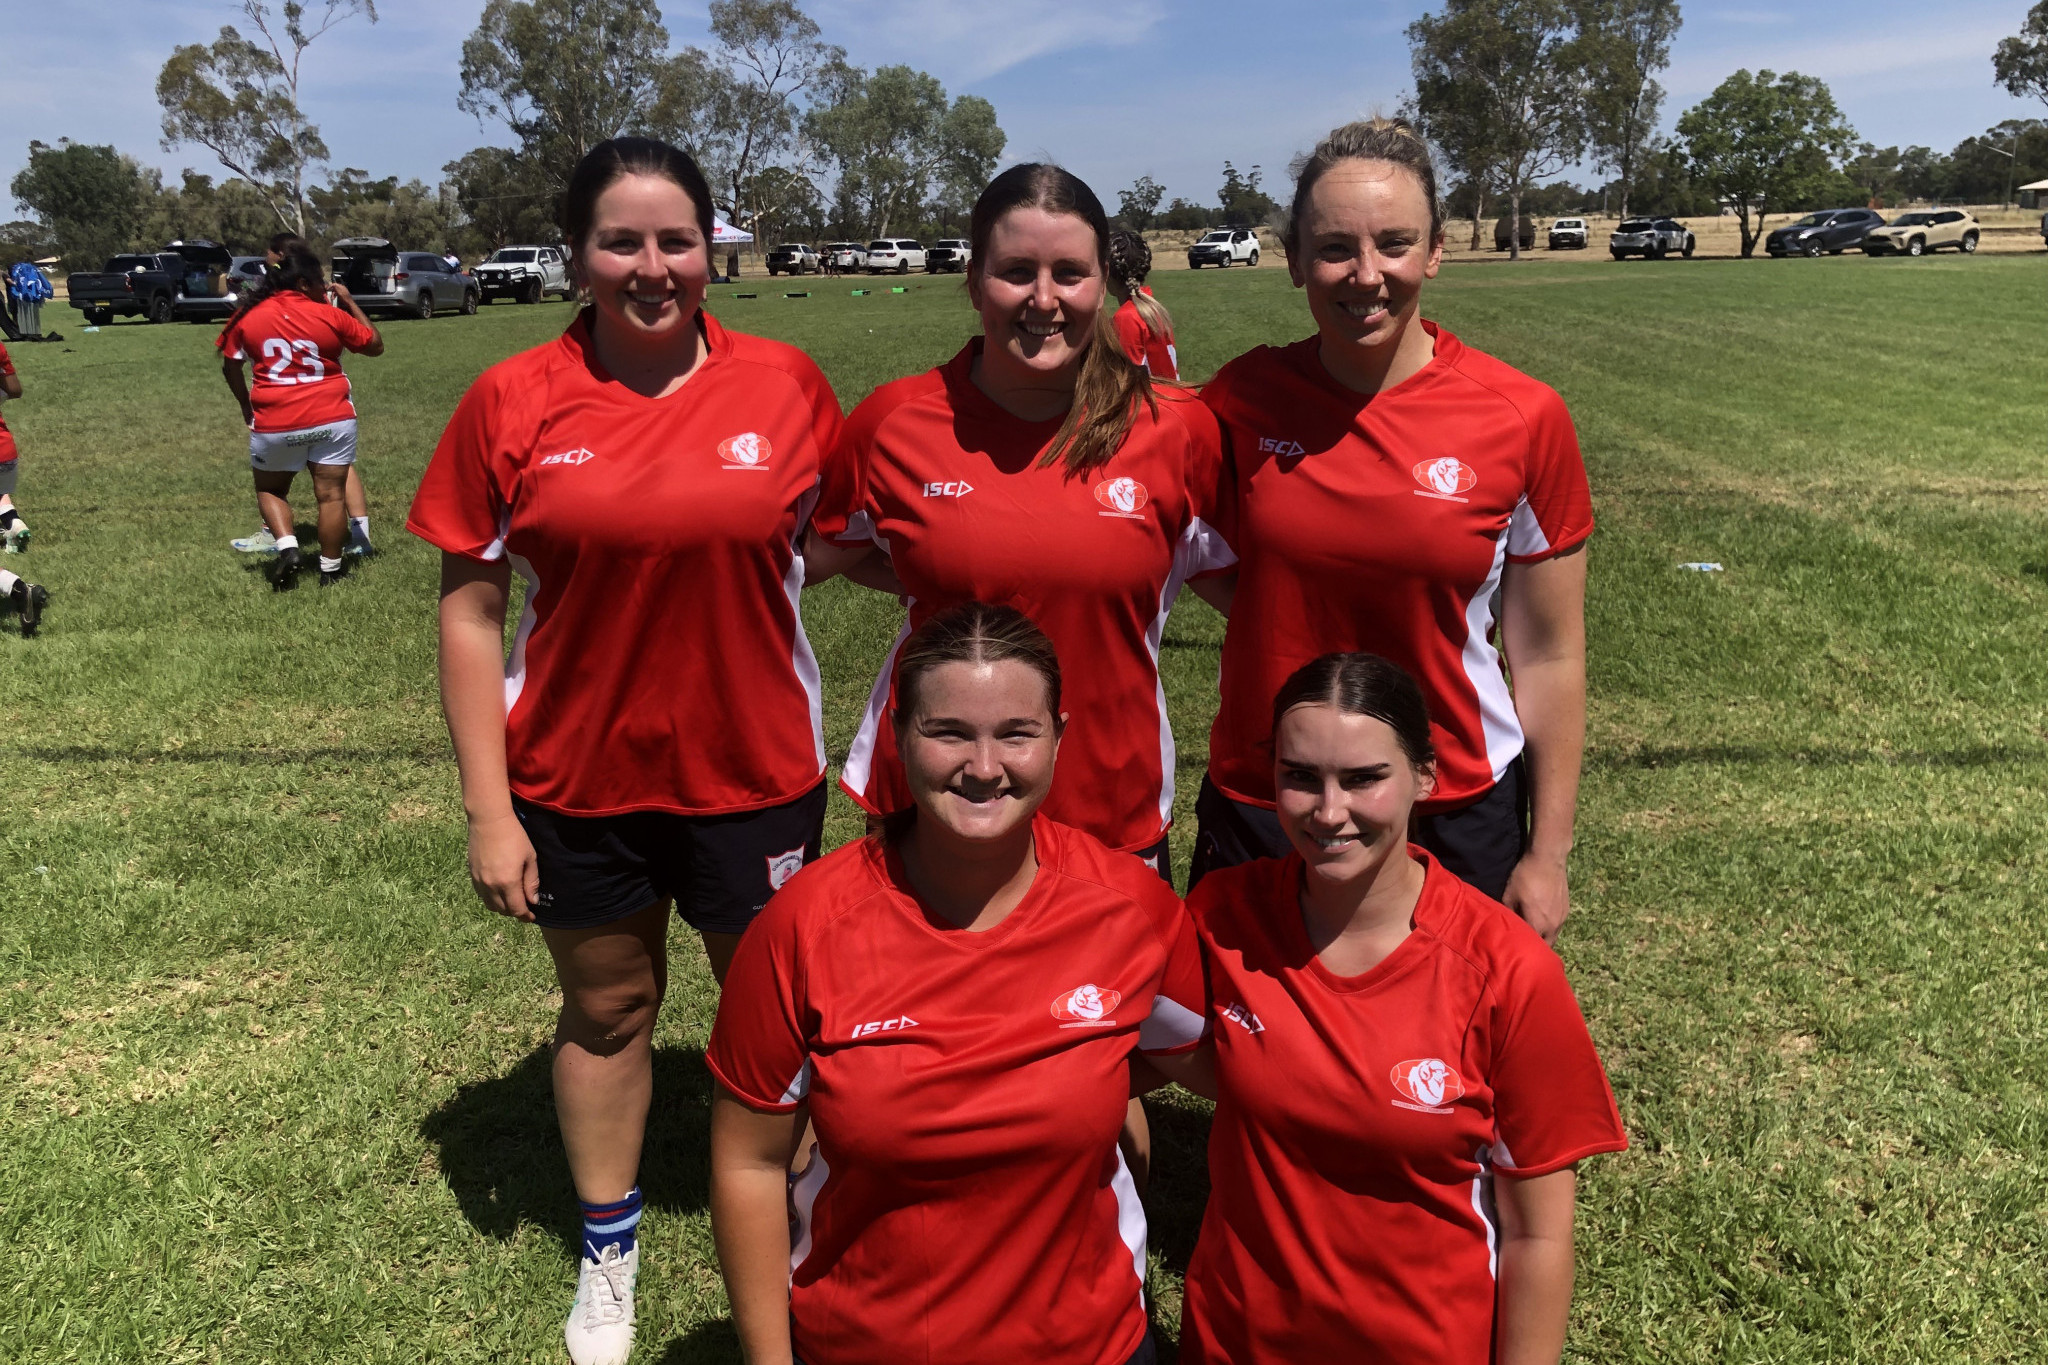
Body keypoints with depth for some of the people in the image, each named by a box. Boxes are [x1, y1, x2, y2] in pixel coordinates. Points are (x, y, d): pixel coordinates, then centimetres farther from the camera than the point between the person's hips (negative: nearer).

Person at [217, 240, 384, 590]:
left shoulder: (248, 317, 3)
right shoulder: (330, 315, -6)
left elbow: (230, 366, 12)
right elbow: (376, 345, 7)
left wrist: (246, 405, 27)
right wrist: (349, 302, 14)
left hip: (274, 424, 2)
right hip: (332, 419, -1)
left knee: (270, 490, 20)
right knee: (331, 494, 5)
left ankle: (287, 547, -3)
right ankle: (330, 571, 9)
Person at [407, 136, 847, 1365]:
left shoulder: (786, 384, -6)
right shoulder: (511, 403, -7)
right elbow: (470, 610, -5)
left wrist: (750, 562, -10)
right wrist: (488, 810, -6)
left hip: (753, 769, 0)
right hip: (576, 778, 0)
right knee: (607, 1004, 18)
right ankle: (610, 1250, 42)